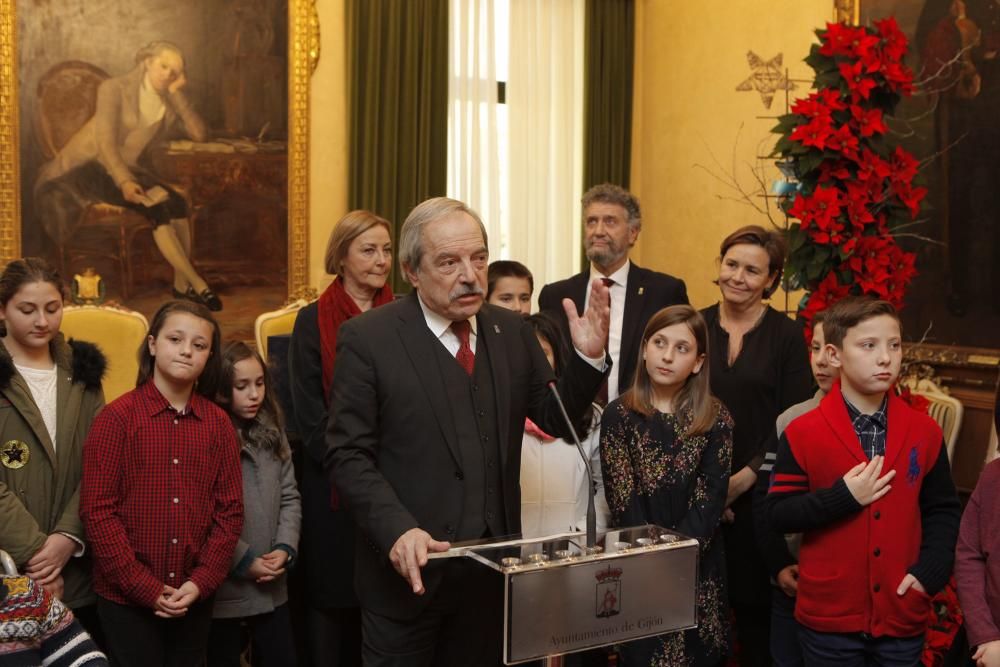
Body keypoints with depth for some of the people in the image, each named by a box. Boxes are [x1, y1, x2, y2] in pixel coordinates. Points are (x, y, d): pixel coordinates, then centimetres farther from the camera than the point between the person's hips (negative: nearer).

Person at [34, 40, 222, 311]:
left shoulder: (170, 101, 3)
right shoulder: (115, 89, -11)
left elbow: (199, 134, -10)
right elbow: (106, 142, -20)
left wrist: (177, 94, -14)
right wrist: (124, 182, -33)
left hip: (130, 167, 5)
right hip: (90, 165, -5)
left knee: (177, 203, -24)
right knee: (157, 207, -29)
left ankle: (182, 284, -15)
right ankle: (197, 284, -25)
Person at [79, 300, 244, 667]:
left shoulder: (219, 423, 3)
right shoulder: (116, 417, -7)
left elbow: (230, 510, 3)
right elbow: (97, 510, -10)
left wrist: (201, 582, -7)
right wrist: (144, 586, -13)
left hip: (195, 600, 3)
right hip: (126, 598, -3)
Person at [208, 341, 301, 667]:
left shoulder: (272, 433, 8)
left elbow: (290, 497, 9)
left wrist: (285, 549, -5)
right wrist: (244, 561, -14)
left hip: (273, 588, 6)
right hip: (223, 590, -5)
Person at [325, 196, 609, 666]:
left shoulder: (512, 331, 4)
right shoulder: (367, 339, -10)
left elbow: (554, 419, 9)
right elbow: (348, 456, -12)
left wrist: (587, 357, -7)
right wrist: (397, 530, -25)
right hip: (413, 567, -4)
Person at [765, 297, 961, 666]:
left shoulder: (925, 431, 1)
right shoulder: (803, 434, -8)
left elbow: (943, 511, 8)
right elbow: (777, 513, -8)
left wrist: (930, 572, -5)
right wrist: (842, 497, -19)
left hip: (903, 617, 2)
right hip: (828, 617, -2)